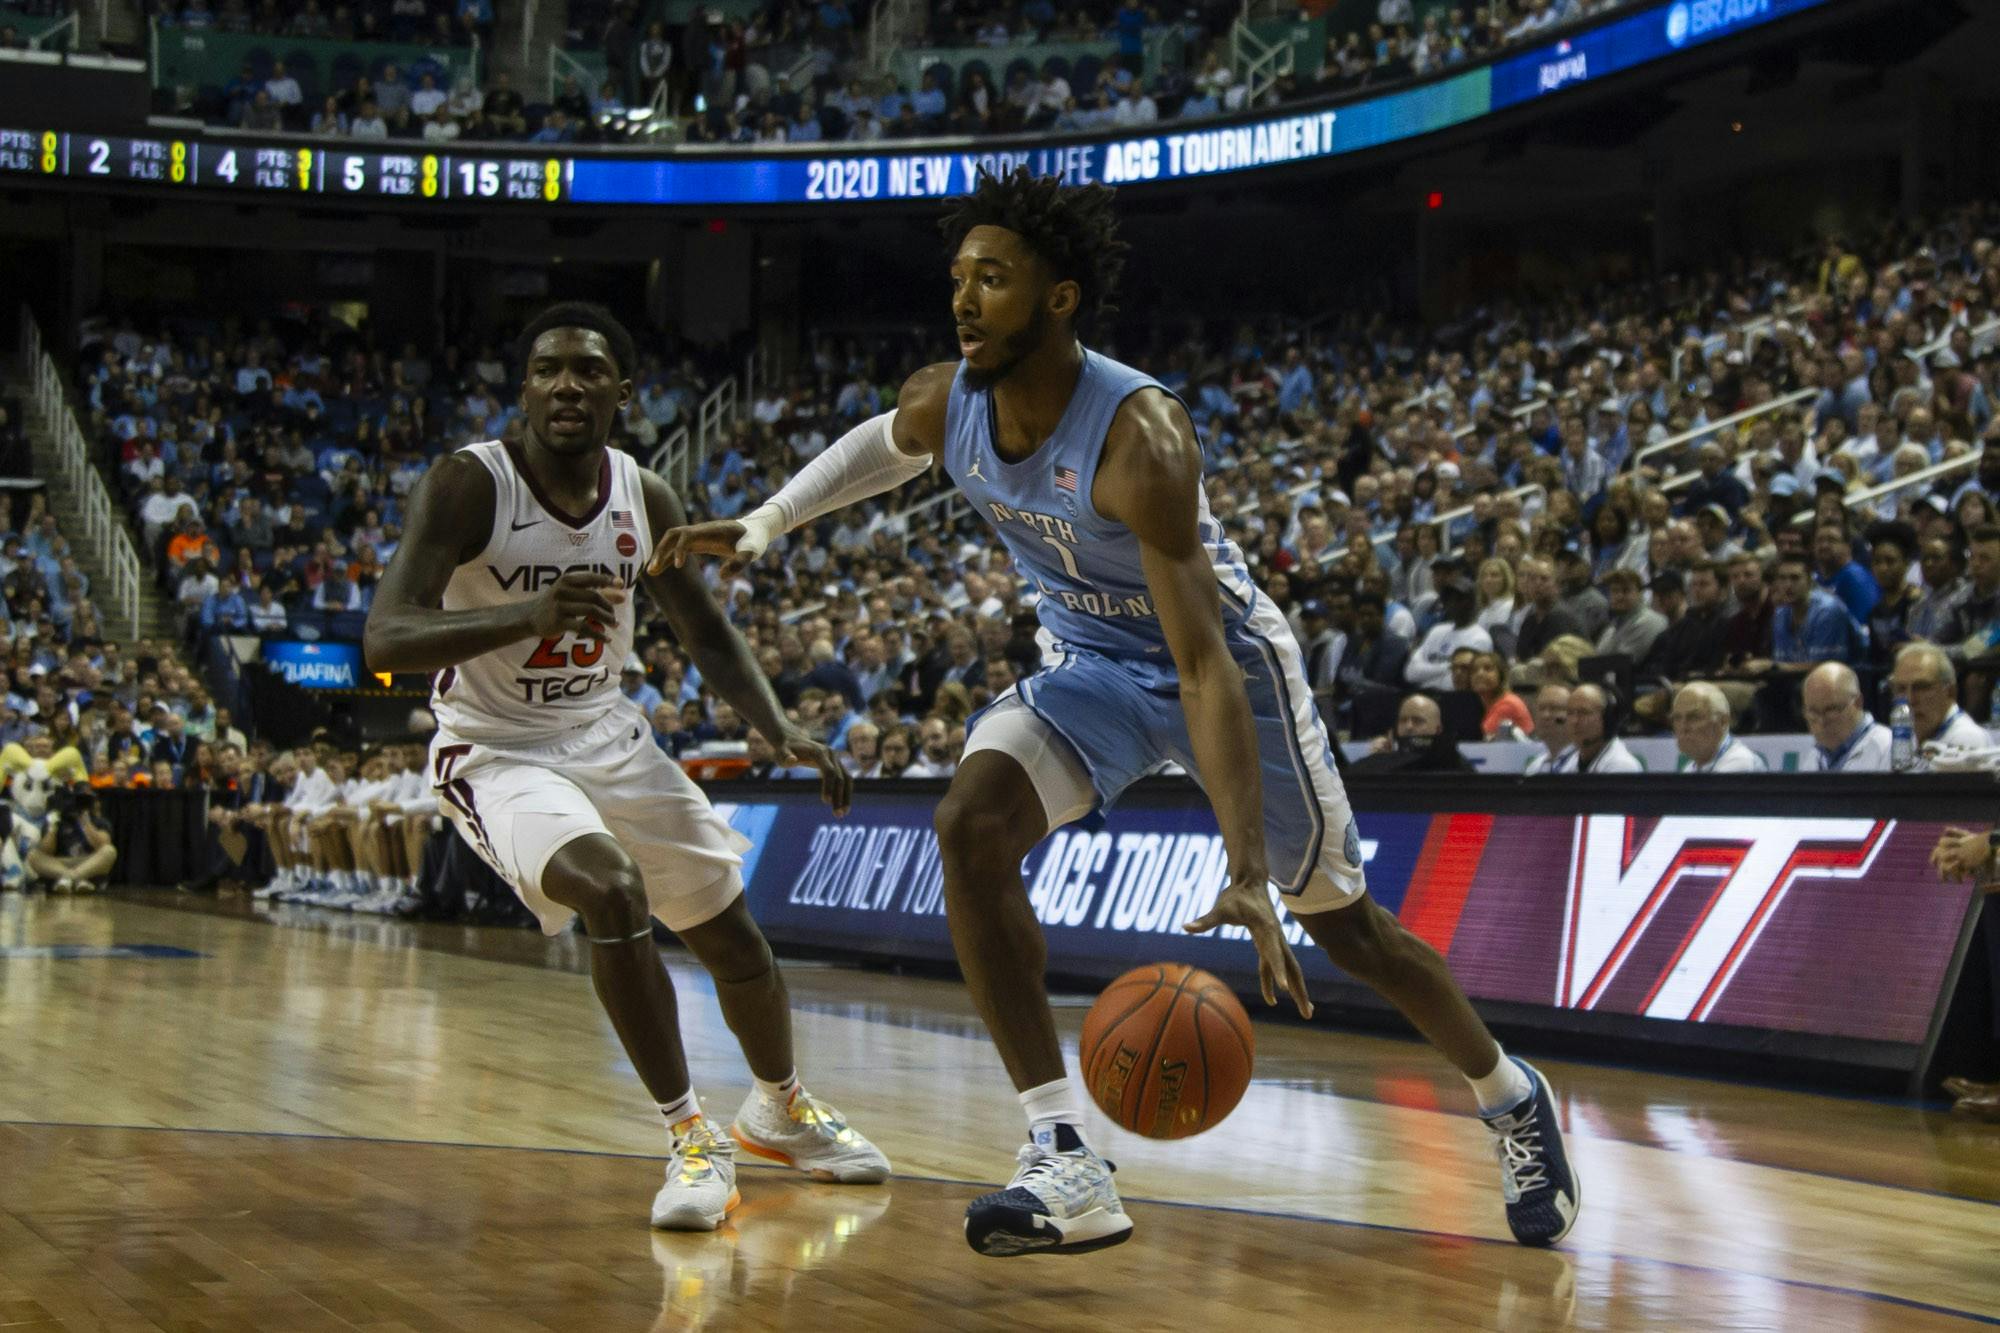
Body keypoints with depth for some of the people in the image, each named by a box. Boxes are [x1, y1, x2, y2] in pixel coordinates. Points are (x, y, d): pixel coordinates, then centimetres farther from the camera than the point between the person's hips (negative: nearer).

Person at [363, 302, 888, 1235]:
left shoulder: (645, 498, -5)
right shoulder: (467, 485, -20)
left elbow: (707, 636, 9)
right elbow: (384, 640, -30)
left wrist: (782, 733, -9)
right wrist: (527, 614, -46)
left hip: (606, 735, 5)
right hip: (498, 749, -5)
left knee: (735, 939, 10)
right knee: (614, 891, -32)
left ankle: (780, 1109, 40)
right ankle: (690, 1138, -16)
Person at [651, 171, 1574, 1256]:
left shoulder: (1139, 438, -36)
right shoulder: (942, 405, -16)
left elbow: (1206, 665, -40)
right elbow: (881, 448, 14)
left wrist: (1249, 879, -46)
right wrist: (759, 526, 5)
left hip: (1228, 658, -5)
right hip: (1093, 666, 5)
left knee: (1344, 924, 6)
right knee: (970, 827, -22)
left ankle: (1512, 1099, 35)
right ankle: (1066, 1165, -20)